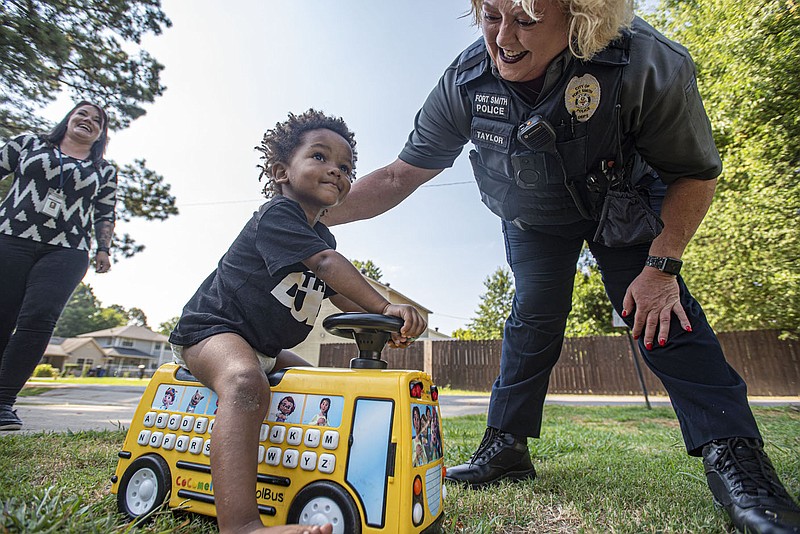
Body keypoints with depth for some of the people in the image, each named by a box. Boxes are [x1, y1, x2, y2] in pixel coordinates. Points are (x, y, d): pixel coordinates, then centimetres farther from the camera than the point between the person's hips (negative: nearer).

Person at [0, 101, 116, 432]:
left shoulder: (105, 172, 17)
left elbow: (105, 215, 15)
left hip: (67, 252, -1)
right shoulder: (29, 143, 18)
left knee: (38, 319, -16)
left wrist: (103, 249, 3)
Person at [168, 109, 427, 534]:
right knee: (245, 383, -39)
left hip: (265, 349, 10)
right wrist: (385, 307, -32)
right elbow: (326, 264, -29)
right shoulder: (277, 213, -16)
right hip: (211, 328, -9)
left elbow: (339, 293, 12)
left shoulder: (323, 237, 12)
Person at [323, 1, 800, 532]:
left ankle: (734, 454, -1)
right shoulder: (466, 80, -24)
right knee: (532, 315, -5)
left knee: (661, 311, -15)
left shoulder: (649, 64, -30)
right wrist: (314, 213, -25)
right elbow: (401, 175, -19)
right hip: (532, 218, 1)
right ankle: (507, 445, 6)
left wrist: (661, 265, -25)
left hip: (623, 206, 0)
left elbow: (696, 174, -17)